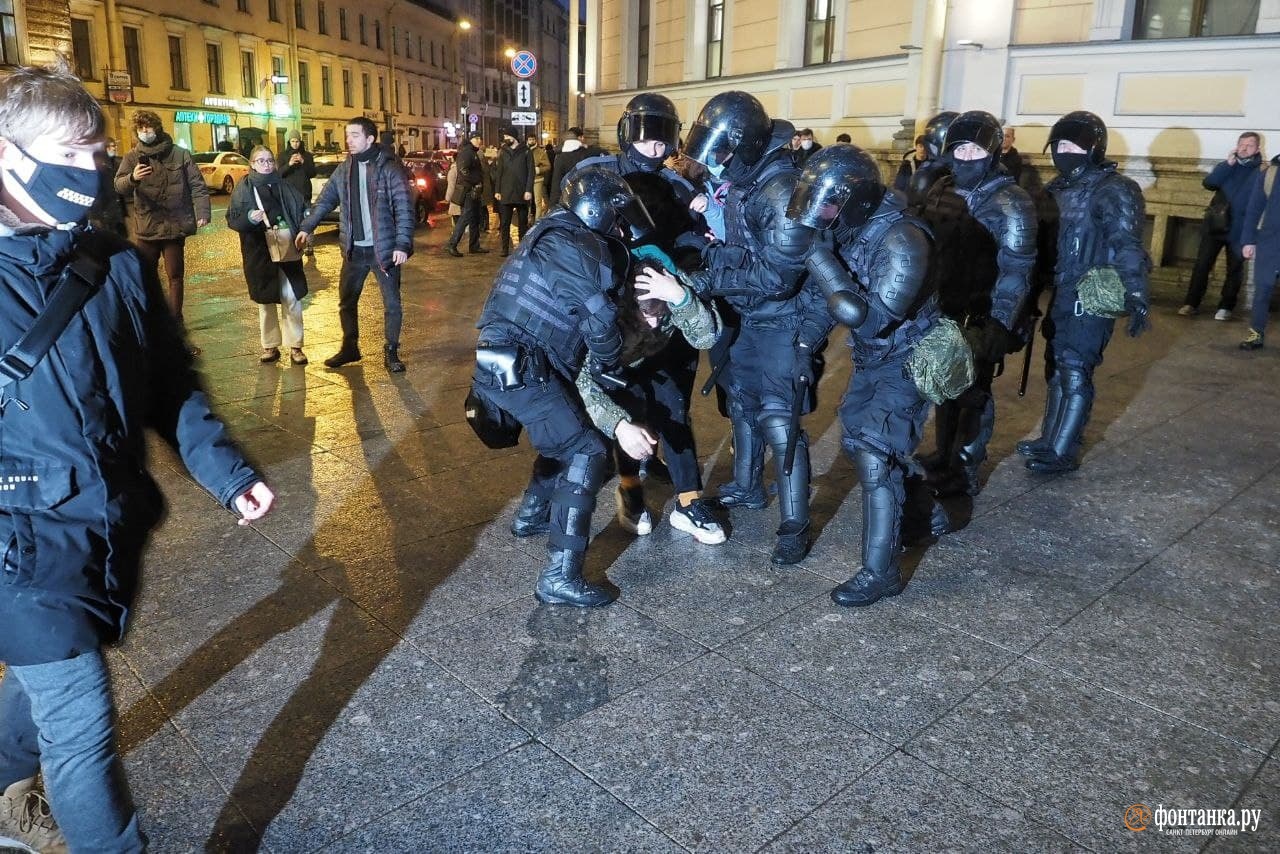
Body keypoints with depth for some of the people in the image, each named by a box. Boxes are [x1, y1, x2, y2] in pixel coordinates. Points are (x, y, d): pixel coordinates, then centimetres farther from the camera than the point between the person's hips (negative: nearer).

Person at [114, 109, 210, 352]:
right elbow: (119, 186, -11)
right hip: (146, 227, 0)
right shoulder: (132, 158, 2)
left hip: (175, 226, 0)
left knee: (176, 277, 7)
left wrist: (202, 213, -16)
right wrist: (132, 178, -33)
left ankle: (175, 329, 17)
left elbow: (197, 185, -2)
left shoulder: (179, 154, 1)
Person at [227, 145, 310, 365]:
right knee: (265, 301, 9)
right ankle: (270, 346, 20)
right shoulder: (243, 188, 3)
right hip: (258, 253, 0)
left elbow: (302, 210, 12)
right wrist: (249, 217, -19)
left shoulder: (284, 186, 7)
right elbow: (232, 220, 0)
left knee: (291, 298, -4)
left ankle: (295, 346, 4)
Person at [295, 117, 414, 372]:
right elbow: (325, 200, 14)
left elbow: (404, 208, -12)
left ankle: (391, 352, 18)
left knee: (392, 303, 3)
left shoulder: (389, 168, -9)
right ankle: (349, 348, 29)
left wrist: (403, 245, -19)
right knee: (346, 301, 13)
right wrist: (306, 227, 5)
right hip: (354, 249, 5)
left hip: (384, 249, -5)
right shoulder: (344, 169, 6)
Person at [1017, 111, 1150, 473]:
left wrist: (1136, 299, -25)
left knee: (1075, 371, -6)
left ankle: (1062, 451, 0)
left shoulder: (1113, 191, -11)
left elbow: (1128, 248, -19)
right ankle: (1051, 437, 26)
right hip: (1060, 294, 8)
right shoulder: (1058, 188, 13)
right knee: (1057, 366, 14)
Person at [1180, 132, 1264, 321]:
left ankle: (1226, 307, 16)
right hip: (1215, 225, 2)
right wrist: (1228, 164, -15)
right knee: (1201, 265, -2)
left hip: (1240, 230, -2)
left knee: (1234, 269, 6)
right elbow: (1208, 183, -8)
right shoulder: (1226, 166, 10)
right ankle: (1191, 304, 5)